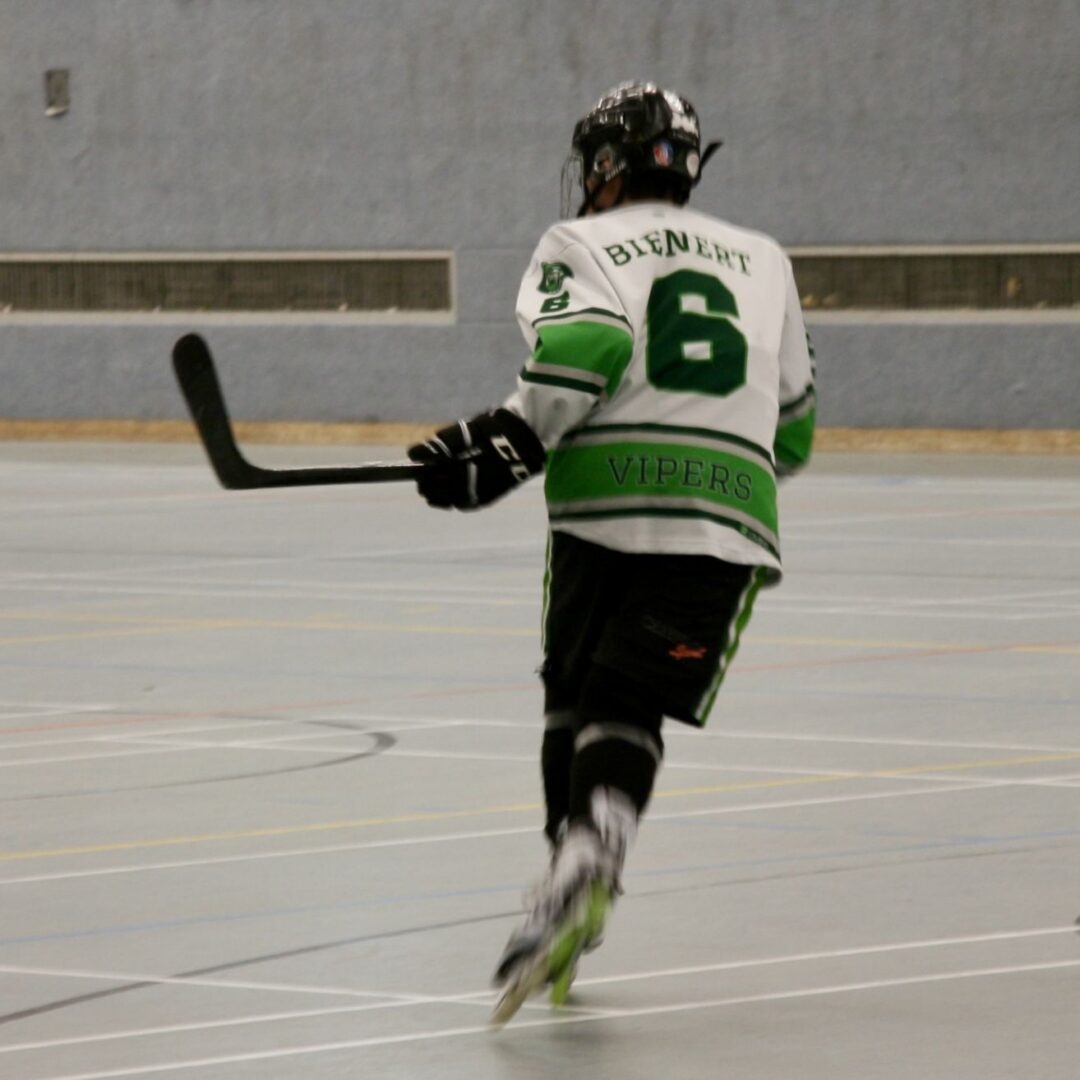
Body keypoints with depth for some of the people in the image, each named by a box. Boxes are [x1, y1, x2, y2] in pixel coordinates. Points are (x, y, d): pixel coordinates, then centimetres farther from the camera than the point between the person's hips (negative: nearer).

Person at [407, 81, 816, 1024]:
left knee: (574, 697, 16)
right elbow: (794, 430, 25)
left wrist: (510, 445, -11)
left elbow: (585, 346, -12)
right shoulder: (763, 260, 24)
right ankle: (591, 862, -29)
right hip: (729, 521, 2)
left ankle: (575, 873, 9)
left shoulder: (582, 246, 11)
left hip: (605, 505, -2)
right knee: (627, 709, -3)